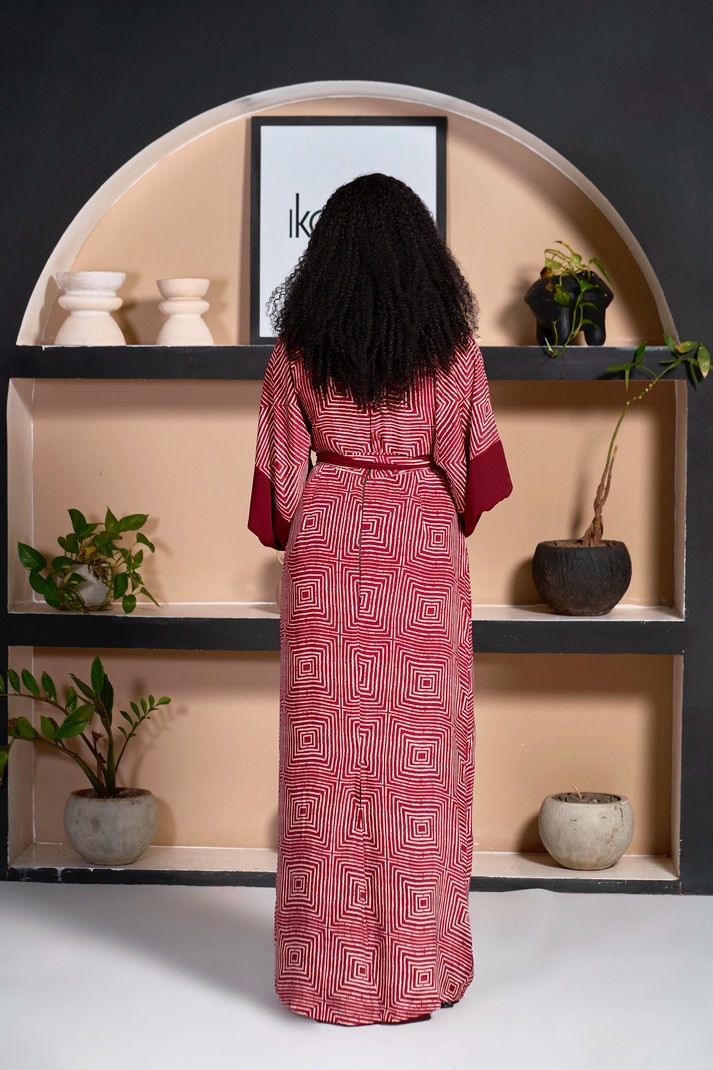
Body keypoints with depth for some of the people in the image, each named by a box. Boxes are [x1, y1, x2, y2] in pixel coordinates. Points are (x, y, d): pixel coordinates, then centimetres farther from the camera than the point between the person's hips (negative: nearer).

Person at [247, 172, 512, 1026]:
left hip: (325, 546, 1)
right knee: (421, 753, 6)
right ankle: (421, 966, 15)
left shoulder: (297, 345, -1)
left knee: (326, 754, 7)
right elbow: (473, 458, 2)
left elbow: (281, 465, 3)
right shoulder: (451, 339, -2)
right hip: (424, 542, 0)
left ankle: (331, 967, 15)